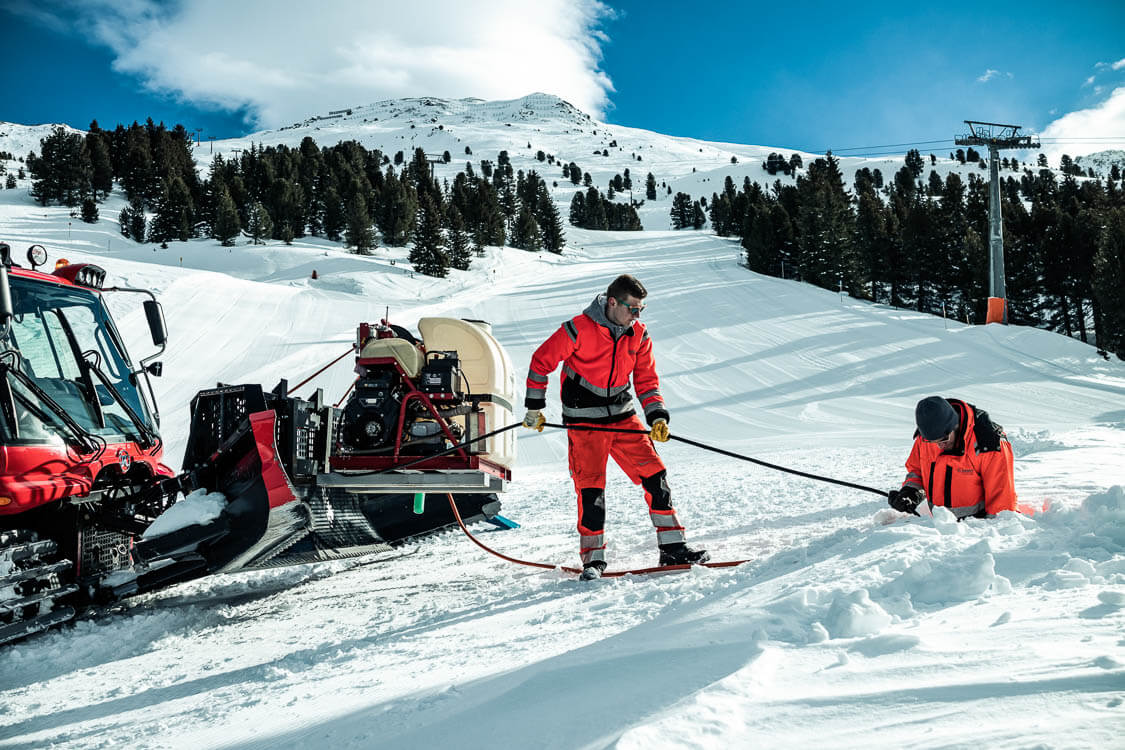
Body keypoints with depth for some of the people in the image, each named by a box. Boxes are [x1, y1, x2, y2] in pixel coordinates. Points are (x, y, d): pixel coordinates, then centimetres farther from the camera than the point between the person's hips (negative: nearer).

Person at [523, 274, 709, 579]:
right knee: (591, 487, -9)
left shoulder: (639, 335, 1)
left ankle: (672, 548, 7)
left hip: (623, 416, 5)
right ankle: (593, 557, 5)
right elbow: (541, 361, -6)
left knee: (655, 476, -1)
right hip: (584, 420, -5)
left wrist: (657, 416, -6)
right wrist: (534, 407, -3)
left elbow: (646, 380, 9)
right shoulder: (580, 329, -15)